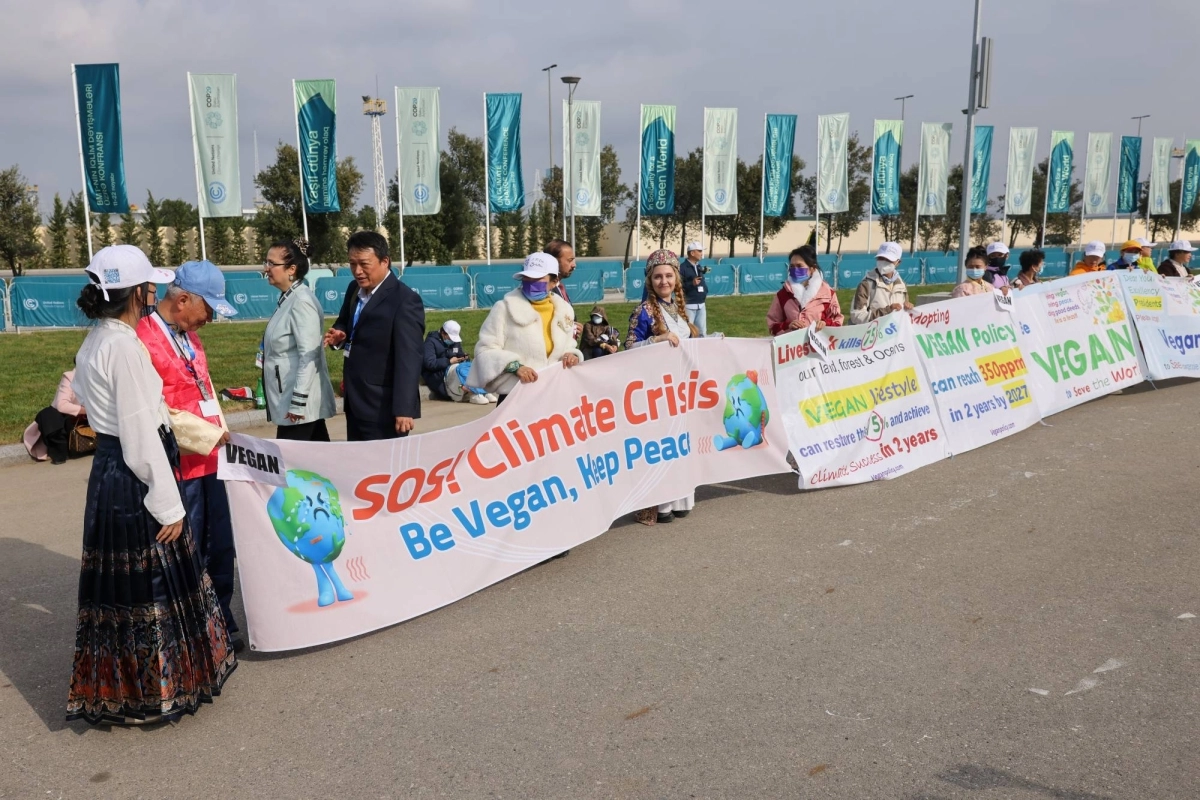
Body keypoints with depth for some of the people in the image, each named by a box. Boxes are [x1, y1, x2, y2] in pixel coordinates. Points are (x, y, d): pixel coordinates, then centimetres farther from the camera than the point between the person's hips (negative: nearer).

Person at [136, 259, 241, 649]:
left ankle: (220, 623, 29)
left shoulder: (188, 334, 13)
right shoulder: (144, 341, -16)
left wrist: (221, 434, 12)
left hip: (209, 458, 8)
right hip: (179, 467, -8)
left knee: (220, 550, 15)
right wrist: (210, 435, -17)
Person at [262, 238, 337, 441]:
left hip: (299, 401, -9)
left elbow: (309, 356, -23)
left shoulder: (301, 301, -18)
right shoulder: (288, 298, 11)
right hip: (292, 397, 9)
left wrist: (297, 403, -22)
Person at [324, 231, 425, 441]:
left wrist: (404, 408, -26)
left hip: (384, 407, -8)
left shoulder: (405, 300, -18)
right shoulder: (354, 289, 8)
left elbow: (409, 358, -22)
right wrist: (340, 334, -1)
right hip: (355, 401, 8)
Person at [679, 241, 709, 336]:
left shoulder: (699, 267, 14)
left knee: (702, 333, 13)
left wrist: (705, 291, 8)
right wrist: (691, 284, -26)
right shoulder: (682, 268, -11)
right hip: (688, 306, -8)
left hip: (701, 305, 8)